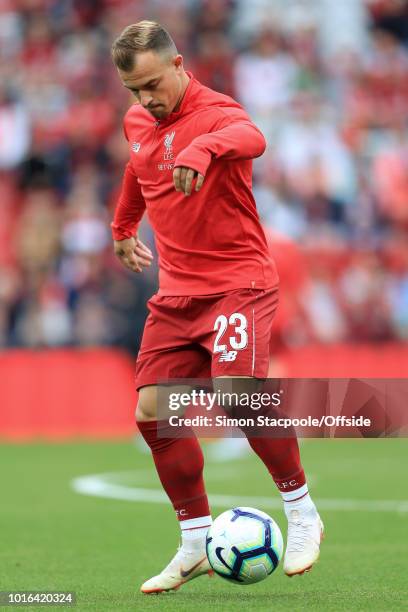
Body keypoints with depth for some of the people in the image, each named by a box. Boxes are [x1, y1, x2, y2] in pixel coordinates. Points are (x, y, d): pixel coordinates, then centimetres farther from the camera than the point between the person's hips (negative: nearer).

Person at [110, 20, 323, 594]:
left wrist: (204, 148, -62)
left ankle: (302, 513, -4)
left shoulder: (214, 112, -15)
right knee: (152, 412, -2)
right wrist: (123, 226, 46)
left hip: (237, 282, -7)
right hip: (176, 291, 8)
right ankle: (196, 543, 12)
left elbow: (251, 138, -41)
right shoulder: (137, 122, 9)